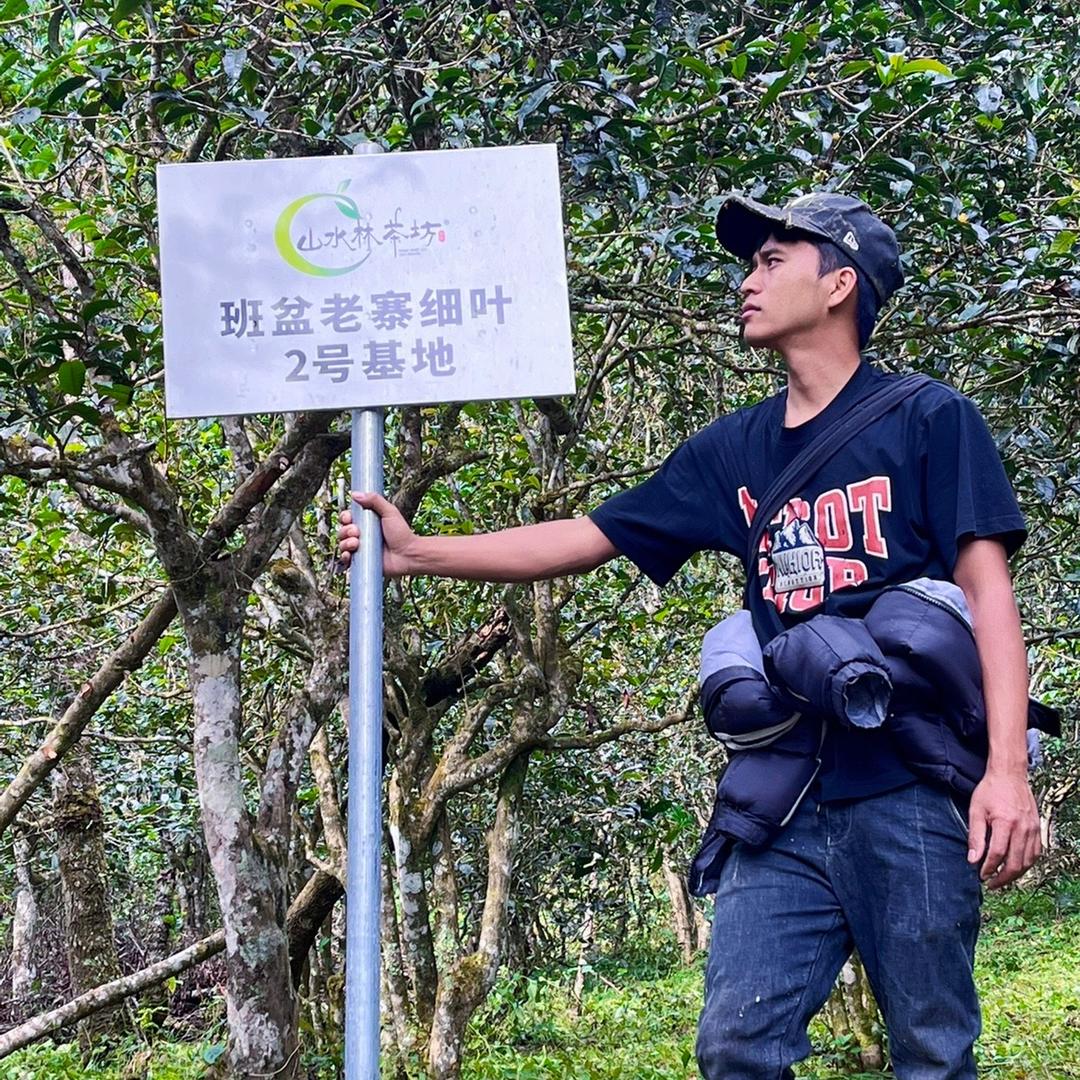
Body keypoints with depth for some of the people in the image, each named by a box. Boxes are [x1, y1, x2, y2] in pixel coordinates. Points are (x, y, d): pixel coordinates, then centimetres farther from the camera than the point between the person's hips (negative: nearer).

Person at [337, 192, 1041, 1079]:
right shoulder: (736, 450, 15)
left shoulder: (927, 420, 1)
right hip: (786, 802, 5)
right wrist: (419, 553, 12)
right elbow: (587, 538, 16)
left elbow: (986, 586, -6)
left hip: (908, 789, -4)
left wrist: (1007, 768, -16)